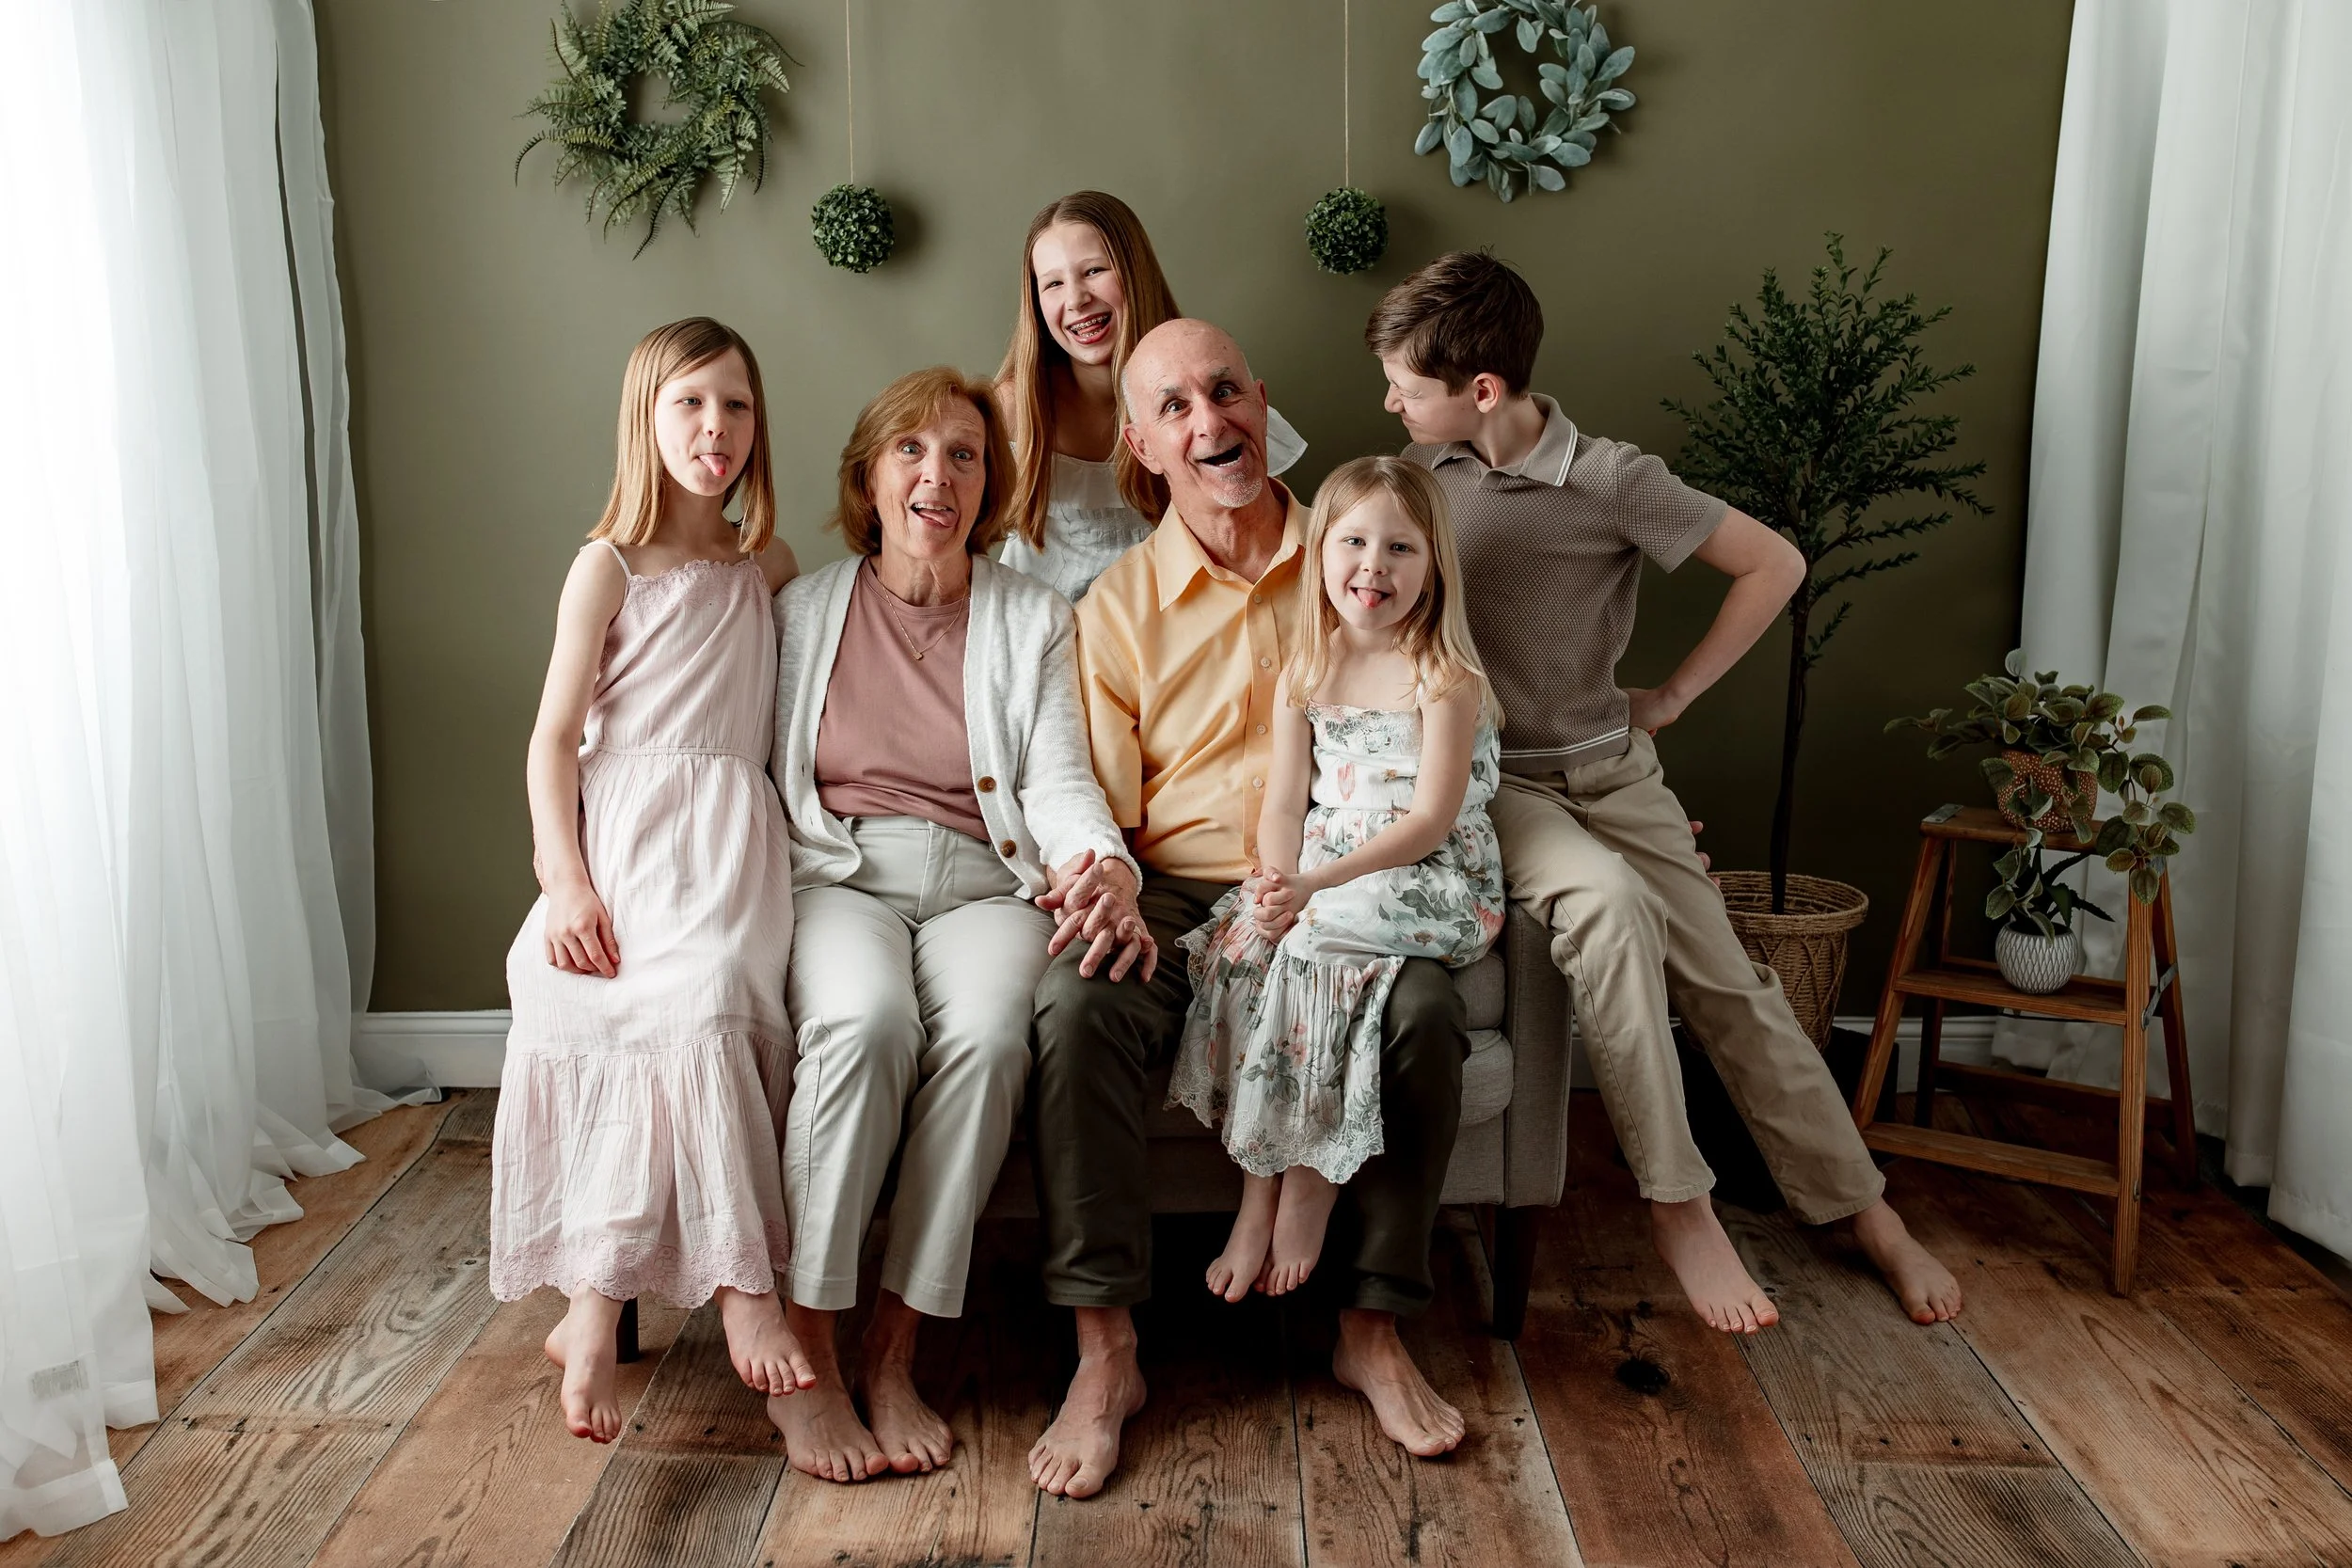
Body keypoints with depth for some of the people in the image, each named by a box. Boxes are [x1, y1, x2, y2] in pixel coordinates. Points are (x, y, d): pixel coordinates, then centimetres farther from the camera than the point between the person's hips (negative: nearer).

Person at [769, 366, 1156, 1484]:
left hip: (980, 882, 1)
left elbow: (1059, 783, 4)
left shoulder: (1033, 619, 14)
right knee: (865, 1020, -34)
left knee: (988, 1035, -33)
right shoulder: (802, 611, 15)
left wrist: (1105, 866, -18)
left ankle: (892, 1358, -21)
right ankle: (803, 1360, -23)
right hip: (837, 874, 0)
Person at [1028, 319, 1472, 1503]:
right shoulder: (1117, 605, 9)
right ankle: (1103, 1353, -20)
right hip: (1174, 897, 0)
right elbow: (1099, 806, 8)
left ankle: (1373, 1329, -10)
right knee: (1075, 1004, -31)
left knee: (1425, 1007, -30)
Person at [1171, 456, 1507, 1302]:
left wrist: (1317, 883, -24)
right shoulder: (1304, 673, 10)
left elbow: (1430, 819, -14)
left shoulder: (1444, 675, -7)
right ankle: (1258, 1197, -15)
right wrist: (1276, 879, -17)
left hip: (1436, 888, -5)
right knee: (1241, 939, -22)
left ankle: (1308, 1189, -14)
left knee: (1313, 943, -30)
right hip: (1317, 880, 5)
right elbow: (1284, 803, 5)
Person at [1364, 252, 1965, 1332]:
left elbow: (1775, 565, -2)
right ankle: (1675, 1203, -19)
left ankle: (1863, 1209, 17)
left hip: (1608, 768, 0)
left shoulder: (1613, 481, -9)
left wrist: (1674, 695, 0)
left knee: (1724, 978, -1)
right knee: (1606, 898, -31)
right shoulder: (1415, 474, 2)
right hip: (1480, 782, 0)